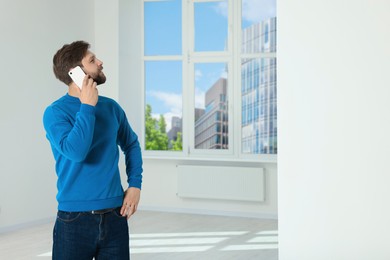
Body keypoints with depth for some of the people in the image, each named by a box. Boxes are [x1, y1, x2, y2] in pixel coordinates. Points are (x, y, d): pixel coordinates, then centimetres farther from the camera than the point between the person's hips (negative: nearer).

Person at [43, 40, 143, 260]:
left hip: (115, 216, 4)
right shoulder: (55, 112, -9)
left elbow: (131, 144, 19)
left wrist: (135, 184, 6)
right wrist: (87, 106, -17)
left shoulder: (111, 107, 5)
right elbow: (75, 151, -25)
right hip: (75, 218, -4)